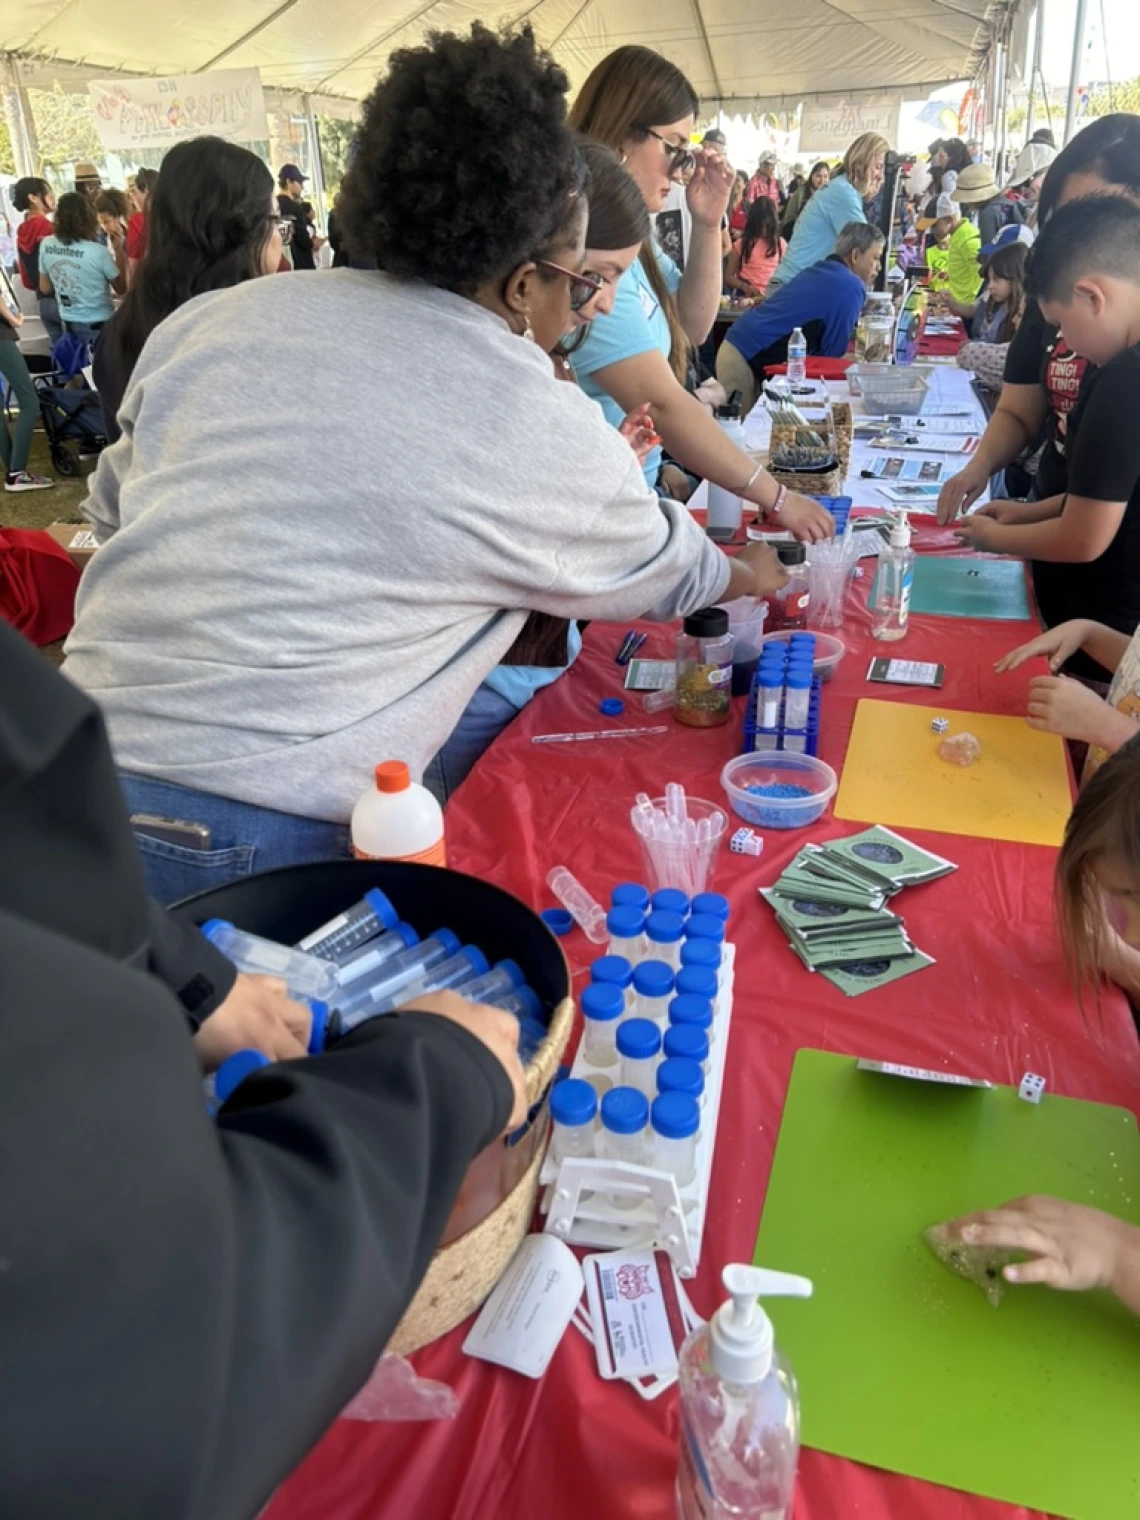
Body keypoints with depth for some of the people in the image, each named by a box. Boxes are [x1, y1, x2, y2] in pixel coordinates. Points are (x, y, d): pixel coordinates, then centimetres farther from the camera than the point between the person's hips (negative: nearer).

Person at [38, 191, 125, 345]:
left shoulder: (46, 245, -4)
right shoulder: (98, 252, -20)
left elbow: (45, 288, 6)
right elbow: (122, 288, -6)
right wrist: (118, 249, -2)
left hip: (68, 324, 6)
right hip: (99, 326, -5)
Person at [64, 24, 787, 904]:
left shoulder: (216, 317, 4)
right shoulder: (547, 433, -7)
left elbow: (114, 504, 15)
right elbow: (666, 566, 11)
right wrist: (752, 573, 32)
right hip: (255, 836, -5)